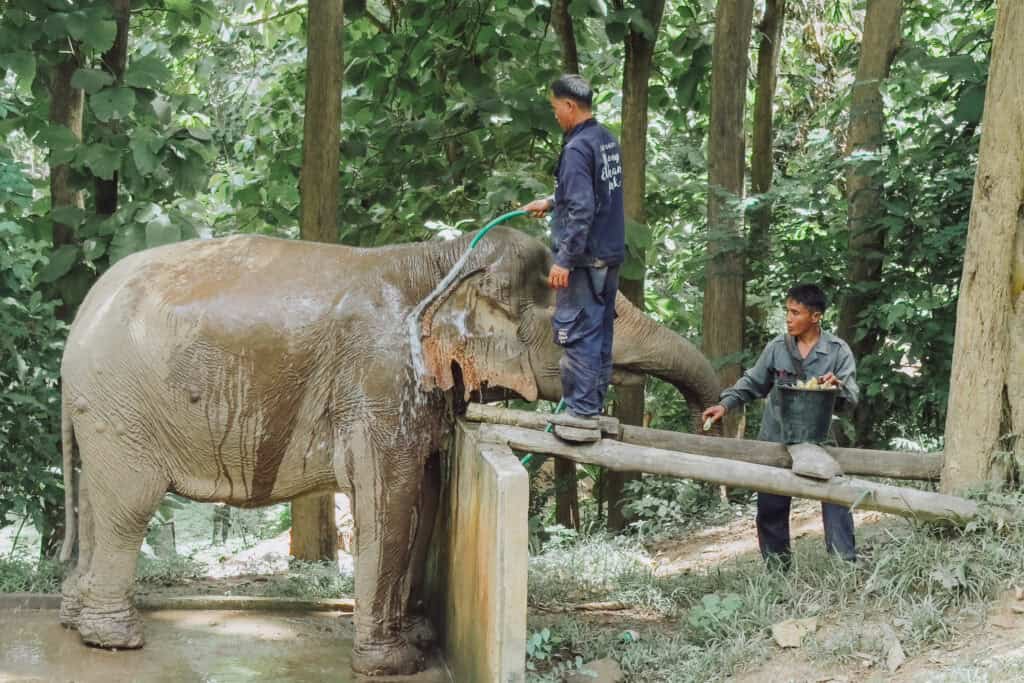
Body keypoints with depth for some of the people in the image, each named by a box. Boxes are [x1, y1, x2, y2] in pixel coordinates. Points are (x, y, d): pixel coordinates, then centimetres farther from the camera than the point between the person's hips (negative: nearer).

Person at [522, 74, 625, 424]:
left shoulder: (577, 148, -18)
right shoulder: (608, 140, 11)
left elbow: (581, 210, -23)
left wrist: (564, 260, -21)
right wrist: (551, 202, 32)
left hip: (584, 258, -9)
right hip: (611, 255, 9)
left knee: (577, 334, -4)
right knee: (601, 333, 15)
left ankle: (581, 411, -2)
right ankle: (595, 403, 23)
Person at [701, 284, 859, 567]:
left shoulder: (838, 351, -7)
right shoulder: (778, 347, -1)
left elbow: (851, 398, -11)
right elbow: (753, 383, 10)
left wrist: (837, 387, -33)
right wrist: (726, 404, -3)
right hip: (776, 440, 3)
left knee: (835, 501, -8)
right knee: (771, 509, 9)